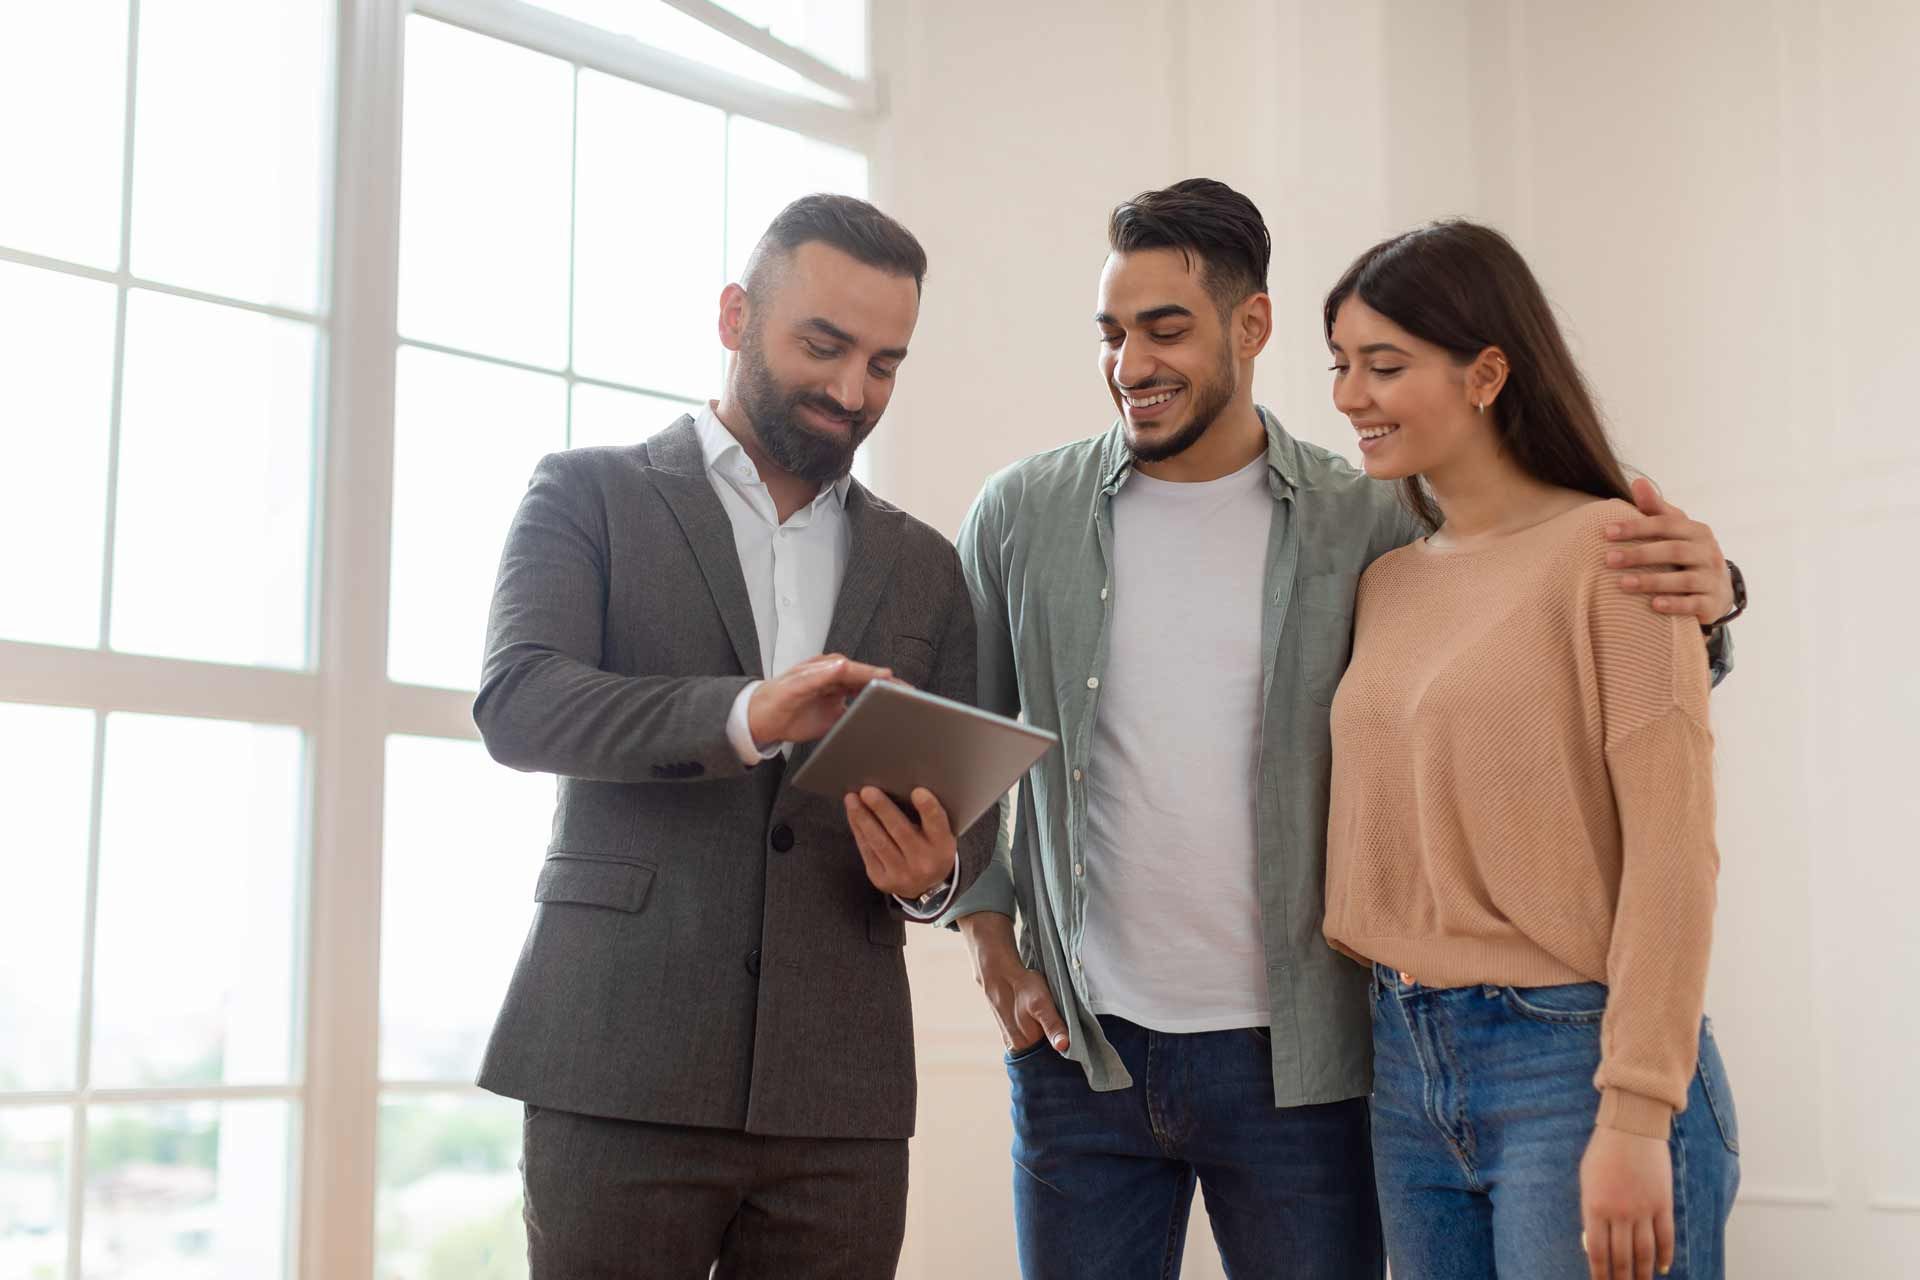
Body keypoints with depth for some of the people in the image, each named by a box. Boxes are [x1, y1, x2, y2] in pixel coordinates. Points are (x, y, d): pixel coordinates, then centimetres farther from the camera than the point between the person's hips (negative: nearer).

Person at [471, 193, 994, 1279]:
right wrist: (746, 716, -27)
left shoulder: (924, 566, 15)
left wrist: (936, 871, -10)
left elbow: (967, 816, 14)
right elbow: (517, 703, -11)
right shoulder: (590, 495, 5)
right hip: (623, 1069, -3)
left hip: (839, 1090, 3)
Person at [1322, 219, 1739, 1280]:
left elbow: (1671, 852, -14)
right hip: (1407, 1063, 6)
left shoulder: (1608, 552, -8)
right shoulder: (1385, 585, 11)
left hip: (1569, 1060, -6)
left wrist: (1636, 1120, -18)